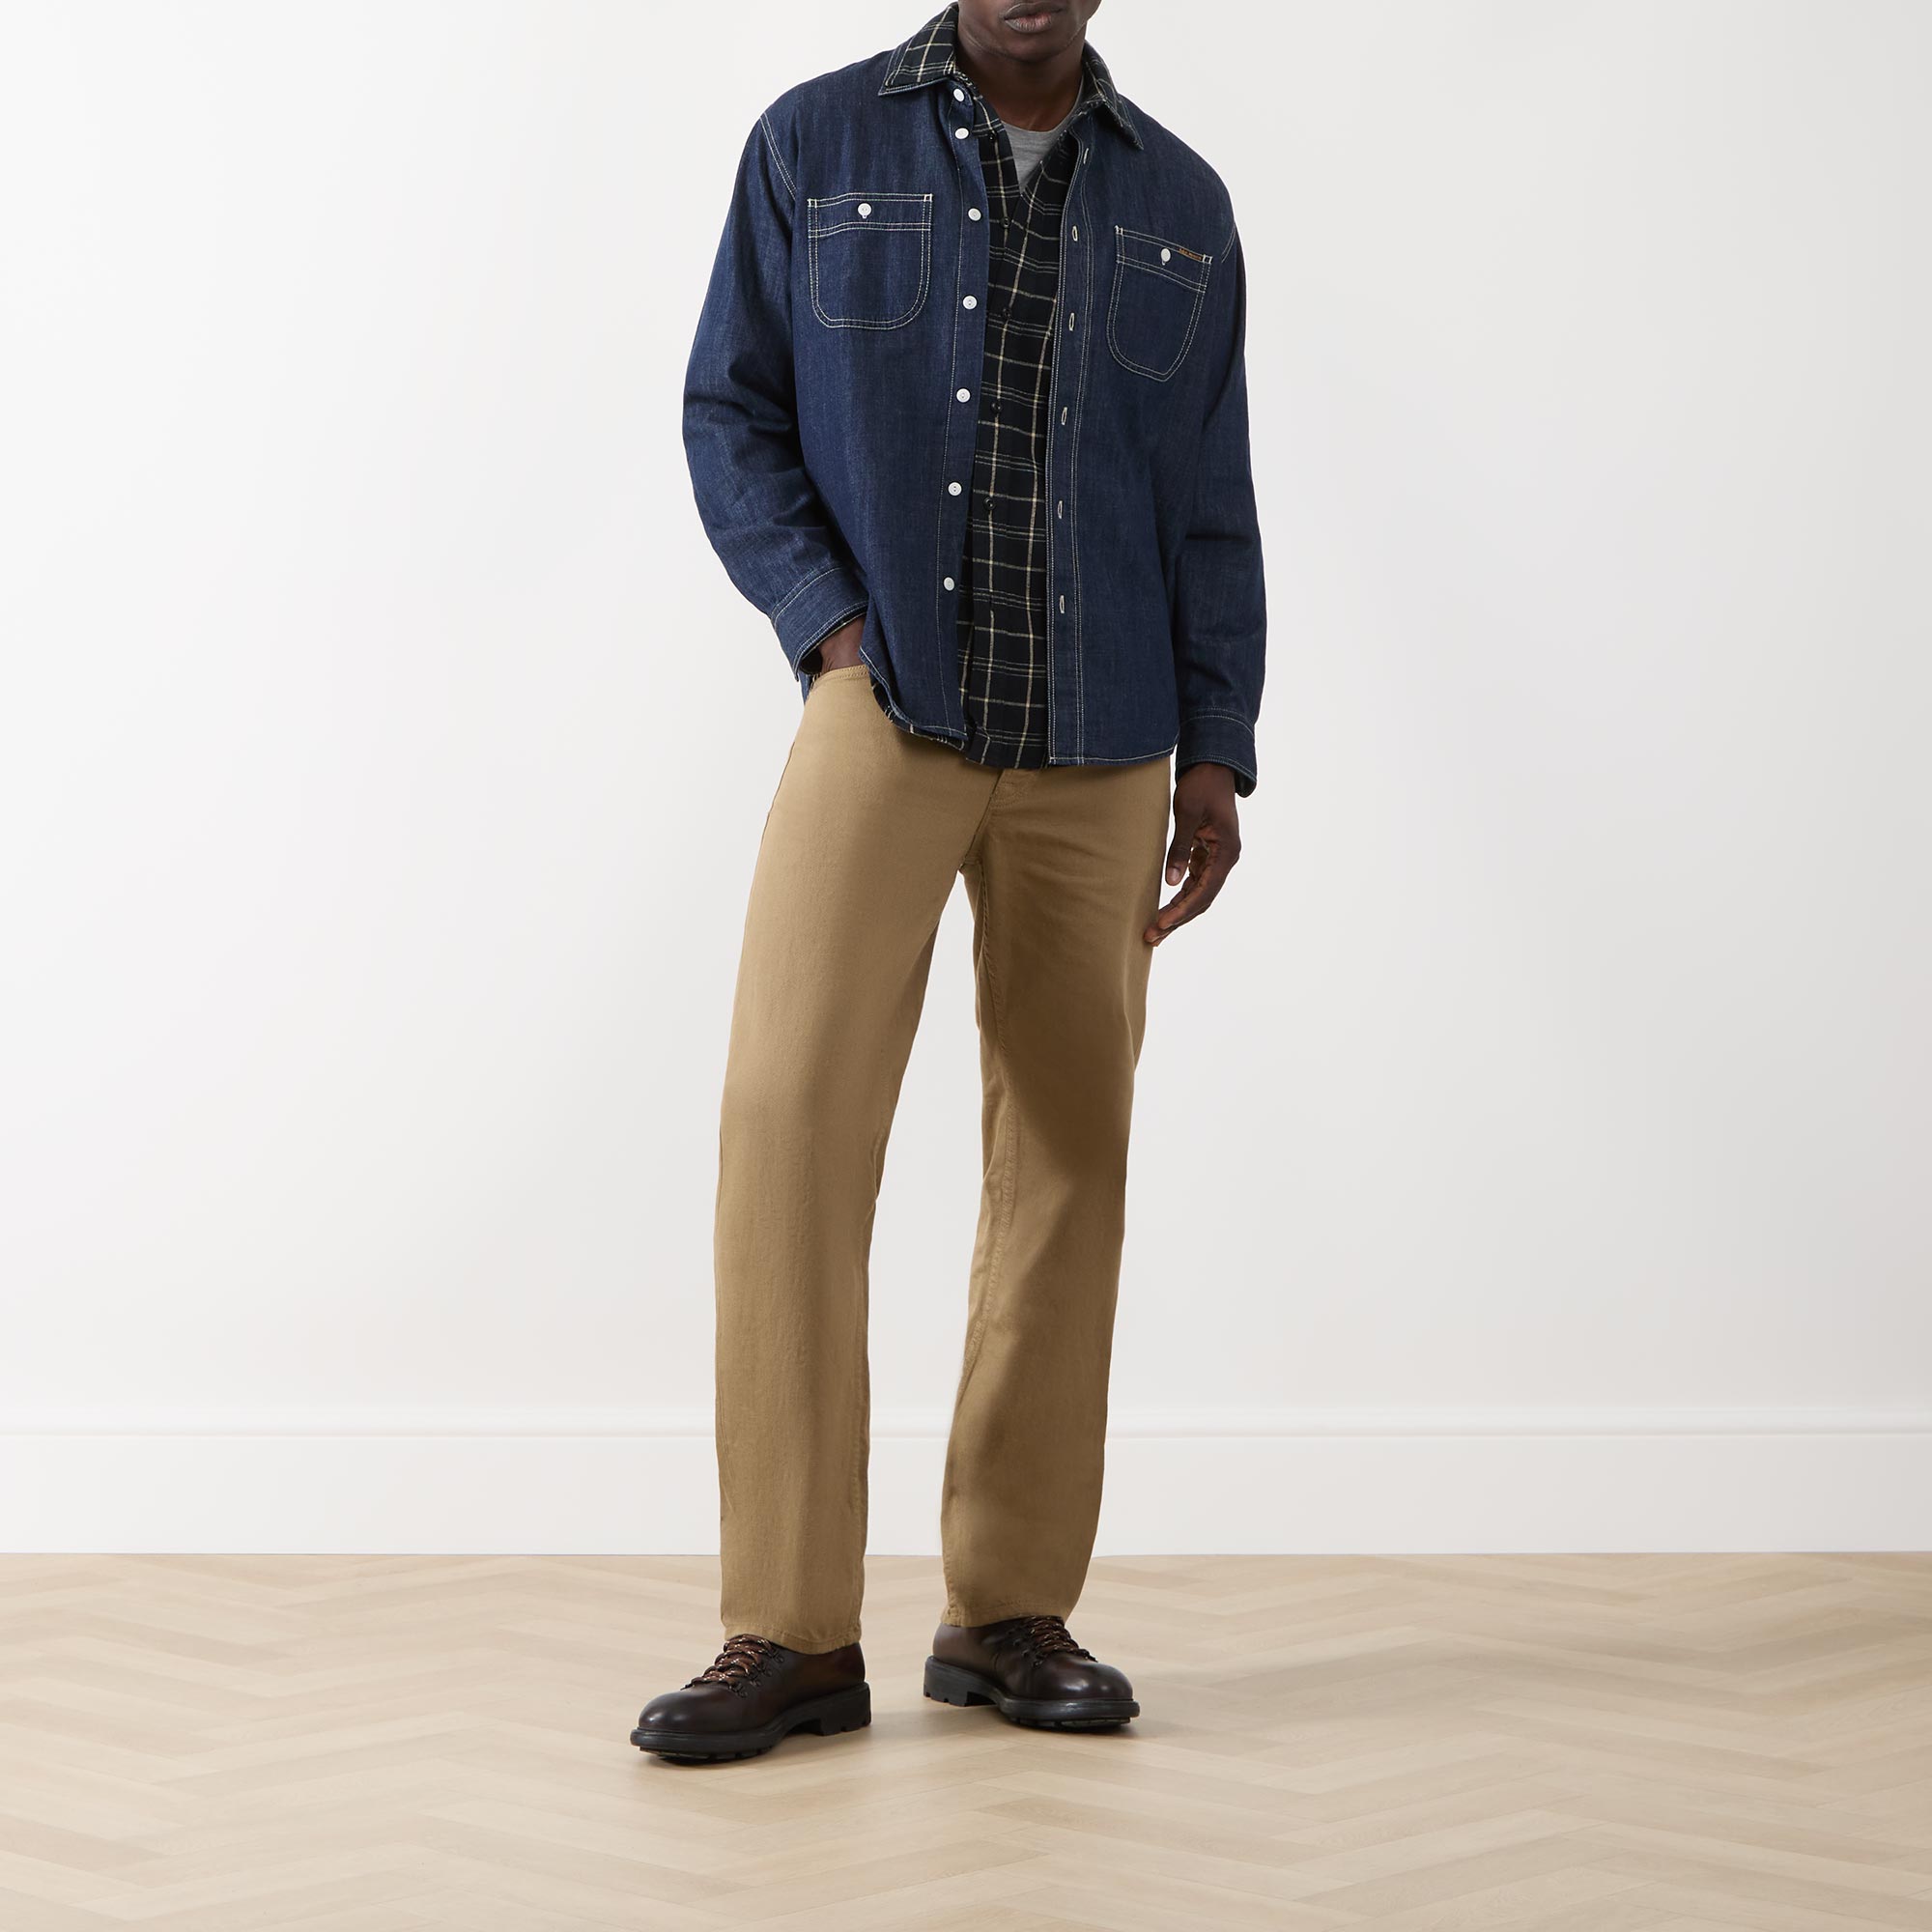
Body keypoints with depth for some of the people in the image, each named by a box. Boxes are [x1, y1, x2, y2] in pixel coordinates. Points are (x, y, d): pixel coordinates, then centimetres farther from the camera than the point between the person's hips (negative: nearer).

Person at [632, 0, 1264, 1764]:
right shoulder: (815, 147, 6)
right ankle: (793, 1633, -7)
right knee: (793, 1113, -14)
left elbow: (1212, 504, 12)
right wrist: (827, 624, -7)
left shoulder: (1179, 204, 11)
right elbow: (729, 415, 6)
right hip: (883, 714, -2)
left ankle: (1011, 1613, 13)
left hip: (1099, 756, 3)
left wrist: (1218, 754, 5)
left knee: (1069, 1150, 2)